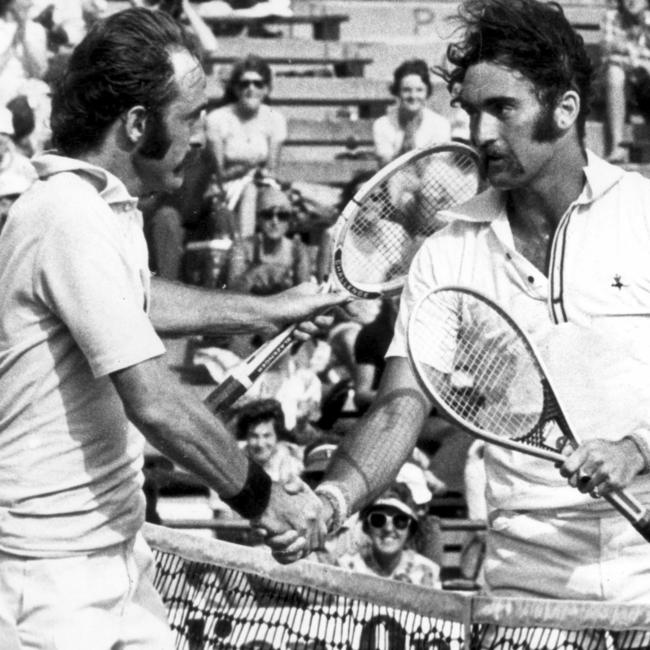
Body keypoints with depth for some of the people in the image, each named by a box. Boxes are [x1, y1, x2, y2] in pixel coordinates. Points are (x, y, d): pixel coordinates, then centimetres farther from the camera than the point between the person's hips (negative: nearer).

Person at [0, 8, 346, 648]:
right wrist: (262, 498, -18)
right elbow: (152, 400, -26)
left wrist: (269, 309, 35)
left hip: (115, 548, 10)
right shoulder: (71, 219, -22)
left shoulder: (103, 207, 10)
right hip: (56, 572, -10)